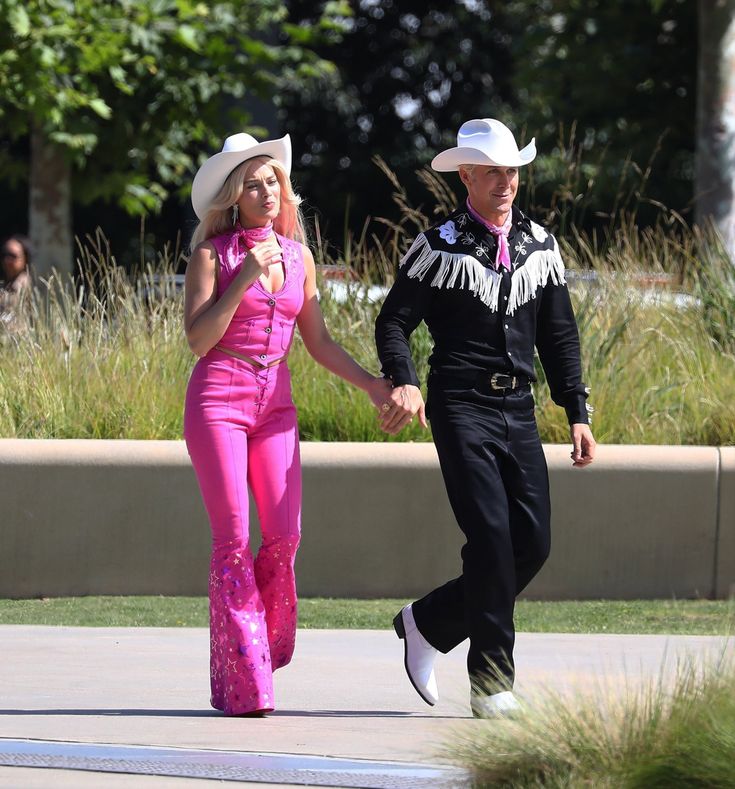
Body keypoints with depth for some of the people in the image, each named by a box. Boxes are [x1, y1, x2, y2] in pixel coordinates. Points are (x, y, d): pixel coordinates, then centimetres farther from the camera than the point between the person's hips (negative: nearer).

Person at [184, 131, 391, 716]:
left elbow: (318, 341, 16)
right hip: (218, 399, -4)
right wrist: (244, 278, -16)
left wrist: (372, 383, 7)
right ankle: (240, 684, -4)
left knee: (285, 536, -7)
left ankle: (262, 646, 16)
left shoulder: (297, 256, 11)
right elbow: (199, 339, -9)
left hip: (276, 402, 4)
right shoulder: (213, 255, -2)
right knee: (234, 539, -8)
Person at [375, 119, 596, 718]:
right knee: (491, 537, -15)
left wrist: (577, 412, 10)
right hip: (461, 408, -5)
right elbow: (393, 321, -1)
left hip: (519, 412, 5)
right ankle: (492, 684, -7)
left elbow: (559, 334, 16)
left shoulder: (540, 245, 12)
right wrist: (405, 383, -20)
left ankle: (427, 624, 18)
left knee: (532, 544, -1)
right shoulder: (439, 247, -2)